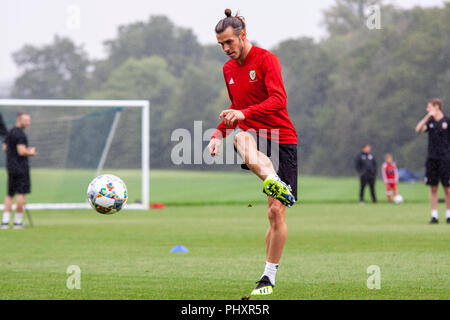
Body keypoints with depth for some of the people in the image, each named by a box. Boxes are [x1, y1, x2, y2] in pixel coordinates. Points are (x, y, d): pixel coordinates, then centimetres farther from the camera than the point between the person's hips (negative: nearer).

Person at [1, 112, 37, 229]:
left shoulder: (10, 133, 14)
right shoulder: (20, 134, -15)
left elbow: (4, 148, 20)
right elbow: (22, 151, -22)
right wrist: (31, 152, -2)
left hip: (10, 167, 9)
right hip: (21, 167, -9)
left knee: (10, 194, 11)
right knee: (21, 193, -3)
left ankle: (5, 221, 5)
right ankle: (18, 221, -2)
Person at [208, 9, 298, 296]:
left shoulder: (266, 59, -7)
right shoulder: (229, 69, 14)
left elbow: (279, 100, -21)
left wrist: (245, 114, -35)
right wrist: (219, 134, 13)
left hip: (281, 138, -4)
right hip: (253, 135, 4)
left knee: (276, 211, -6)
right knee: (241, 138, -37)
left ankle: (269, 277, 7)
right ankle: (275, 184, -63)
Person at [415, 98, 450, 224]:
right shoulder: (430, 121, 11)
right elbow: (418, 129, -6)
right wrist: (428, 116, -12)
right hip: (431, 159, 4)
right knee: (433, 188, 3)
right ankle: (434, 216, 6)